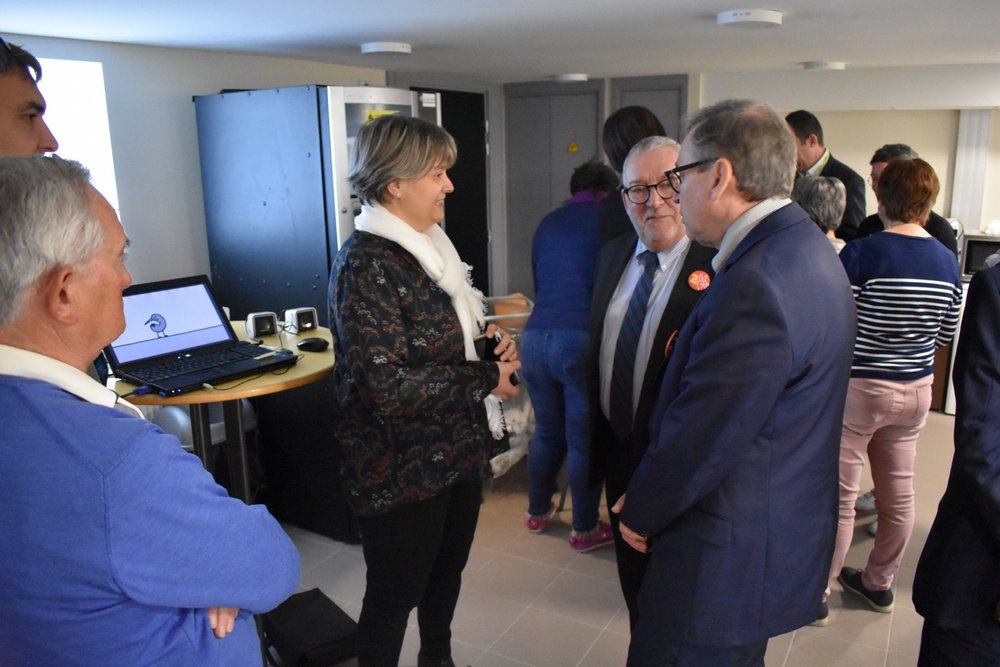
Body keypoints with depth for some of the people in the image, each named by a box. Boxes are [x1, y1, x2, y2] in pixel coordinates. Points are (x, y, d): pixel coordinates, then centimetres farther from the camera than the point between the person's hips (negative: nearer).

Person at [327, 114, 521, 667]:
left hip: (458, 451, 9)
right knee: (396, 593, 11)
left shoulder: (430, 244, 6)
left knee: (448, 569, 26)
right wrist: (487, 379, -20)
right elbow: (387, 386, -27)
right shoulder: (366, 263, -22)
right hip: (401, 471, -9)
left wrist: (489, 340, -2)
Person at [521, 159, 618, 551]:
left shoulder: (547, 223, 16)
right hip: (582, 339, -6)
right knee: (584, 438, 6)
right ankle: (584, 529, 18)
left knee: (547, 432, 20)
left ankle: (537, 511, 34)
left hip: (535, 337, 6)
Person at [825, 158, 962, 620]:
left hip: (857, 387, -6)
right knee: (899, 493, 17)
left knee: (839, 496, 4)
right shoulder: (947, 261, 1)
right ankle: (879, 583, 35)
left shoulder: (860, 255, -18)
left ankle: (817, 590, 17)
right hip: (916, 389, 6)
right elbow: (946, 334, 10)